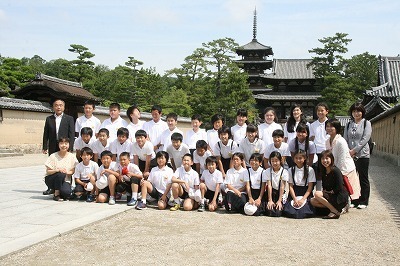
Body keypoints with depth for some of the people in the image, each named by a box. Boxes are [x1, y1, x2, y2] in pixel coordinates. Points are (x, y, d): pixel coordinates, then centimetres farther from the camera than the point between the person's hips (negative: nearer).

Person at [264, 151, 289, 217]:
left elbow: (282, 187, -10)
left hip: (280, 194, 0)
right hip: (271, 194, 0)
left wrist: (279, 201, -16)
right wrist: (270, 200, -15)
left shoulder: (284, 172, -7)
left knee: (278, 213, -18)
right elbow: (269, 186, -9)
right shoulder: (267, 172, -4)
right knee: (270, 212, -20)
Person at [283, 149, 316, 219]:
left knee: (303, 213, -27)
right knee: (289, 212, -23)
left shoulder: (310, 170, 0)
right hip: (294, 194, 2)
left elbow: (310, 187, -2)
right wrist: (295, 199, -11)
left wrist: (303, 199, -13)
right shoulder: (291, 170, 6)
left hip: (306, 194, -2)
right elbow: (290, 186, 3)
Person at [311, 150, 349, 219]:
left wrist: (330, 192, -10)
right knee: (313, 201, -8)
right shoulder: (323, 172, 9)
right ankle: (334, 208, -6)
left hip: (340, 198, -8)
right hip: (331, 196, 8)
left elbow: (339, 188, -17)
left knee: (317, 194, -22)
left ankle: (335, 211, -15)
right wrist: (324, 191, -3)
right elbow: (324, 187, 16)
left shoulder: (336, 171, -14)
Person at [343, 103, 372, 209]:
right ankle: (354, 200, 15)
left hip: (362, 155, -4)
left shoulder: (366, 123, 0)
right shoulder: (349, 125, 12)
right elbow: (345, 139, 9)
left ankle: (363, 201, 11)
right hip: (350, 155, 4)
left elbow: (365, 139, -9)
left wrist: (354, 150, -14)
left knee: (363, 179, 3)